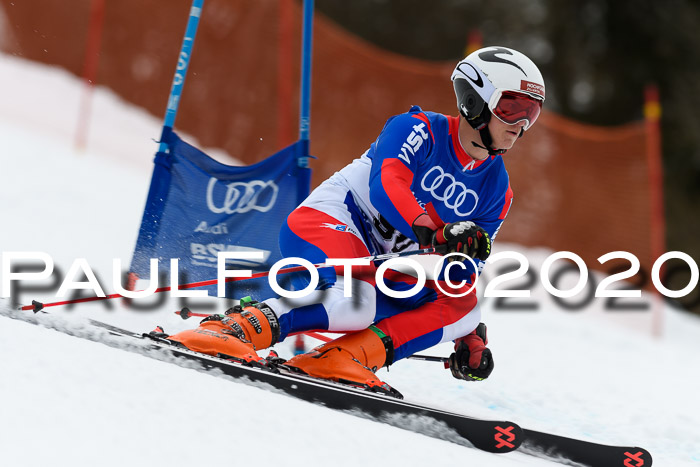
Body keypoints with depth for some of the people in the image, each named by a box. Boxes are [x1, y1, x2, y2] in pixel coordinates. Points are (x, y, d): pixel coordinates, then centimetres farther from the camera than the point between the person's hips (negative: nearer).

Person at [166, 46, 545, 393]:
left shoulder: (497, 190, 10)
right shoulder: (418, 129, -9)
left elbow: (465, 271, 17)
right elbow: (386, 186, -28)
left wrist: (471, 335, 9)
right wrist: (438, 236, -42)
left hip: (383, 268, 8)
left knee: (462, 306, -16)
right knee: (355, 304, -38)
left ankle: (336, 361, -25)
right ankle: (228, 329, -30)